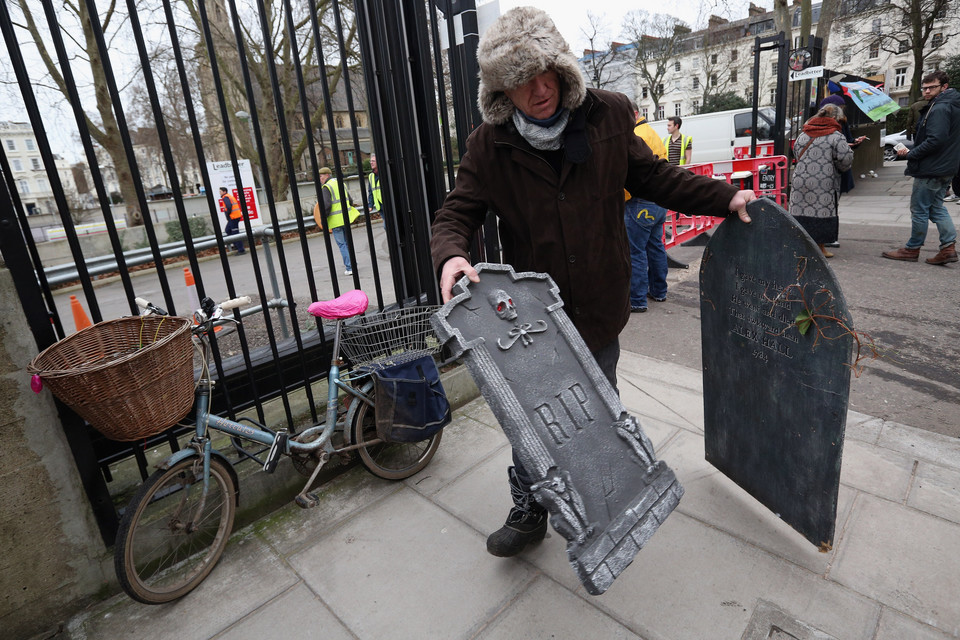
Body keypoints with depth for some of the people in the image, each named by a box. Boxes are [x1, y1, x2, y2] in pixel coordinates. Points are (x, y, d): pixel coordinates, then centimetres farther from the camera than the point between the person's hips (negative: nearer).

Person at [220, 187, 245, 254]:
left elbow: (229, 207, -25)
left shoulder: (225, 197, -10)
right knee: (227, 230, 20)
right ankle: (236, 245, 18)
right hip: (237, 215, 10)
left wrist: (227, 215, -11)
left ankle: (241, 250, -6)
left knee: (235, 233, -7)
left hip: (233, 217, -10)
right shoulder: (230, 196, 20)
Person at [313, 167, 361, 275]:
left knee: (342, 244, -2)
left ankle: (349, 268, -3)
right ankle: (351, 263, 25)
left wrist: (322, 218, -9)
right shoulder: (340, 183, 14)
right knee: (347, 242, 18)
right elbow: (350, 200, 15)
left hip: (336, 220, -7)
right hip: (346, 217, 8)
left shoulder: (326, 187, -11)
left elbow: (326, 205, -20)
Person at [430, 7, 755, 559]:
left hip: (600, 307, 2)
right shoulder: (490, 145, -8)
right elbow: (457, 214, -6)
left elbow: (652, 176, 8)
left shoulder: (609, 115, -4)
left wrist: (725, 197, 5)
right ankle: (529, 512, 36)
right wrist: (451, 255, -29)